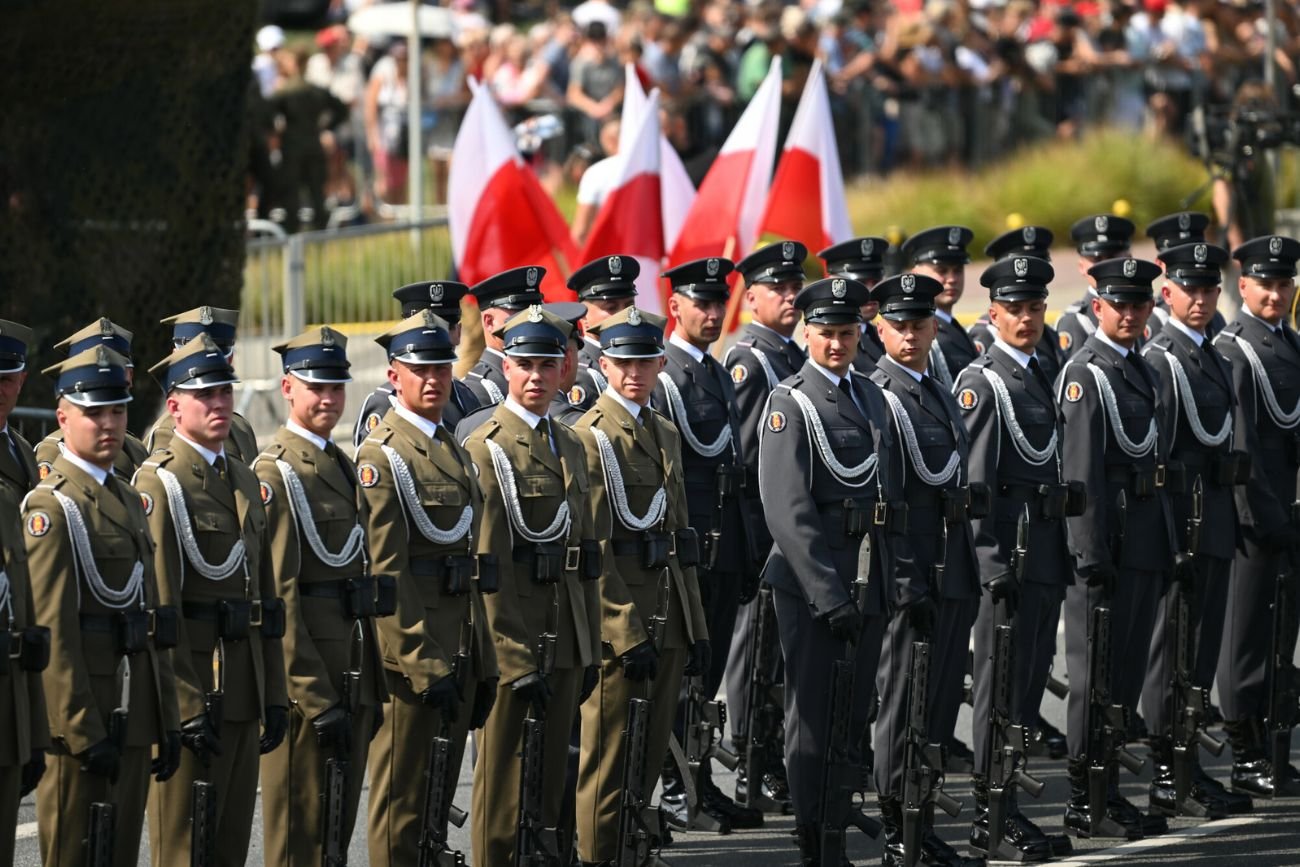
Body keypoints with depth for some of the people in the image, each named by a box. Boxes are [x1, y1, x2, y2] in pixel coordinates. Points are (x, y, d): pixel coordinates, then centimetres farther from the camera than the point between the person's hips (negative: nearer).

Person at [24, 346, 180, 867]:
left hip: (133, 720, 8)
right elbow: (52, 630, -17)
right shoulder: (51, 505, -10)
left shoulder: (128, 500, 17)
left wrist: (167, 720, 16)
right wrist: (84, 732, -20)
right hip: (82, 714, -8)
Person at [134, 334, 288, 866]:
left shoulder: (243, 480, 16)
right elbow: (159, 607, -15)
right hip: (190, 690, -8)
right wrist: (188, 708, -18)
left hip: (243, 696, 8)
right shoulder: (159, 483, -10)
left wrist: (274, 696, 13)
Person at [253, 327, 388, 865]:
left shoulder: (342, 467, 16)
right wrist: (316, 698, -18)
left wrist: (372, 688, 17)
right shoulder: (276, 474, -12)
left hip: (350, 674, 8)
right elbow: (277, 596, -17)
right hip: (304, 678, -8)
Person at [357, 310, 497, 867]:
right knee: (403, 802, -2)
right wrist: (424, 666, -20)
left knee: (440, 796, 13)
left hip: (459, 653, 8)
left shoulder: (454, 452, 16)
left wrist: (483, 665, 17)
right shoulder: (382, 456, -11)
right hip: (411, 652, -8)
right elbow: (383, 573, -17)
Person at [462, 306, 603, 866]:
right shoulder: (486, 449, -9)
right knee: (503, 781, -1)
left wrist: (591, 650, 15)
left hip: (566, 645, 7)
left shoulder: (570, 446, 15)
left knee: (552, 778, 10)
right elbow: (487, 564, -13)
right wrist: (517, 662, -16)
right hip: (512, 636, -7)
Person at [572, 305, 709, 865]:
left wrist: (696, 628, 15)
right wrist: (626, 632, -17)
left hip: (667, 622, 7)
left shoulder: (664, 433, 15)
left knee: (651, 754, 10)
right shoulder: (590, 436, -9)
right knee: (607, 753, -2)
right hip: (617, 619, -7)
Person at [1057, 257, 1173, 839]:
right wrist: (1092, 557, -21)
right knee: (1097, 670, -4)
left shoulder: (1141, 370, 16)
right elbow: (1080, 472, -16)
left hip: (1145, 543, 9)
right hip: (1107, 540, -9)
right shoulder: (1085, 373, -11)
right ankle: (1086, 804, 0)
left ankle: (1109, 791, 18)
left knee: (1127, 668, 12)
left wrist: (1167, 545, 19)